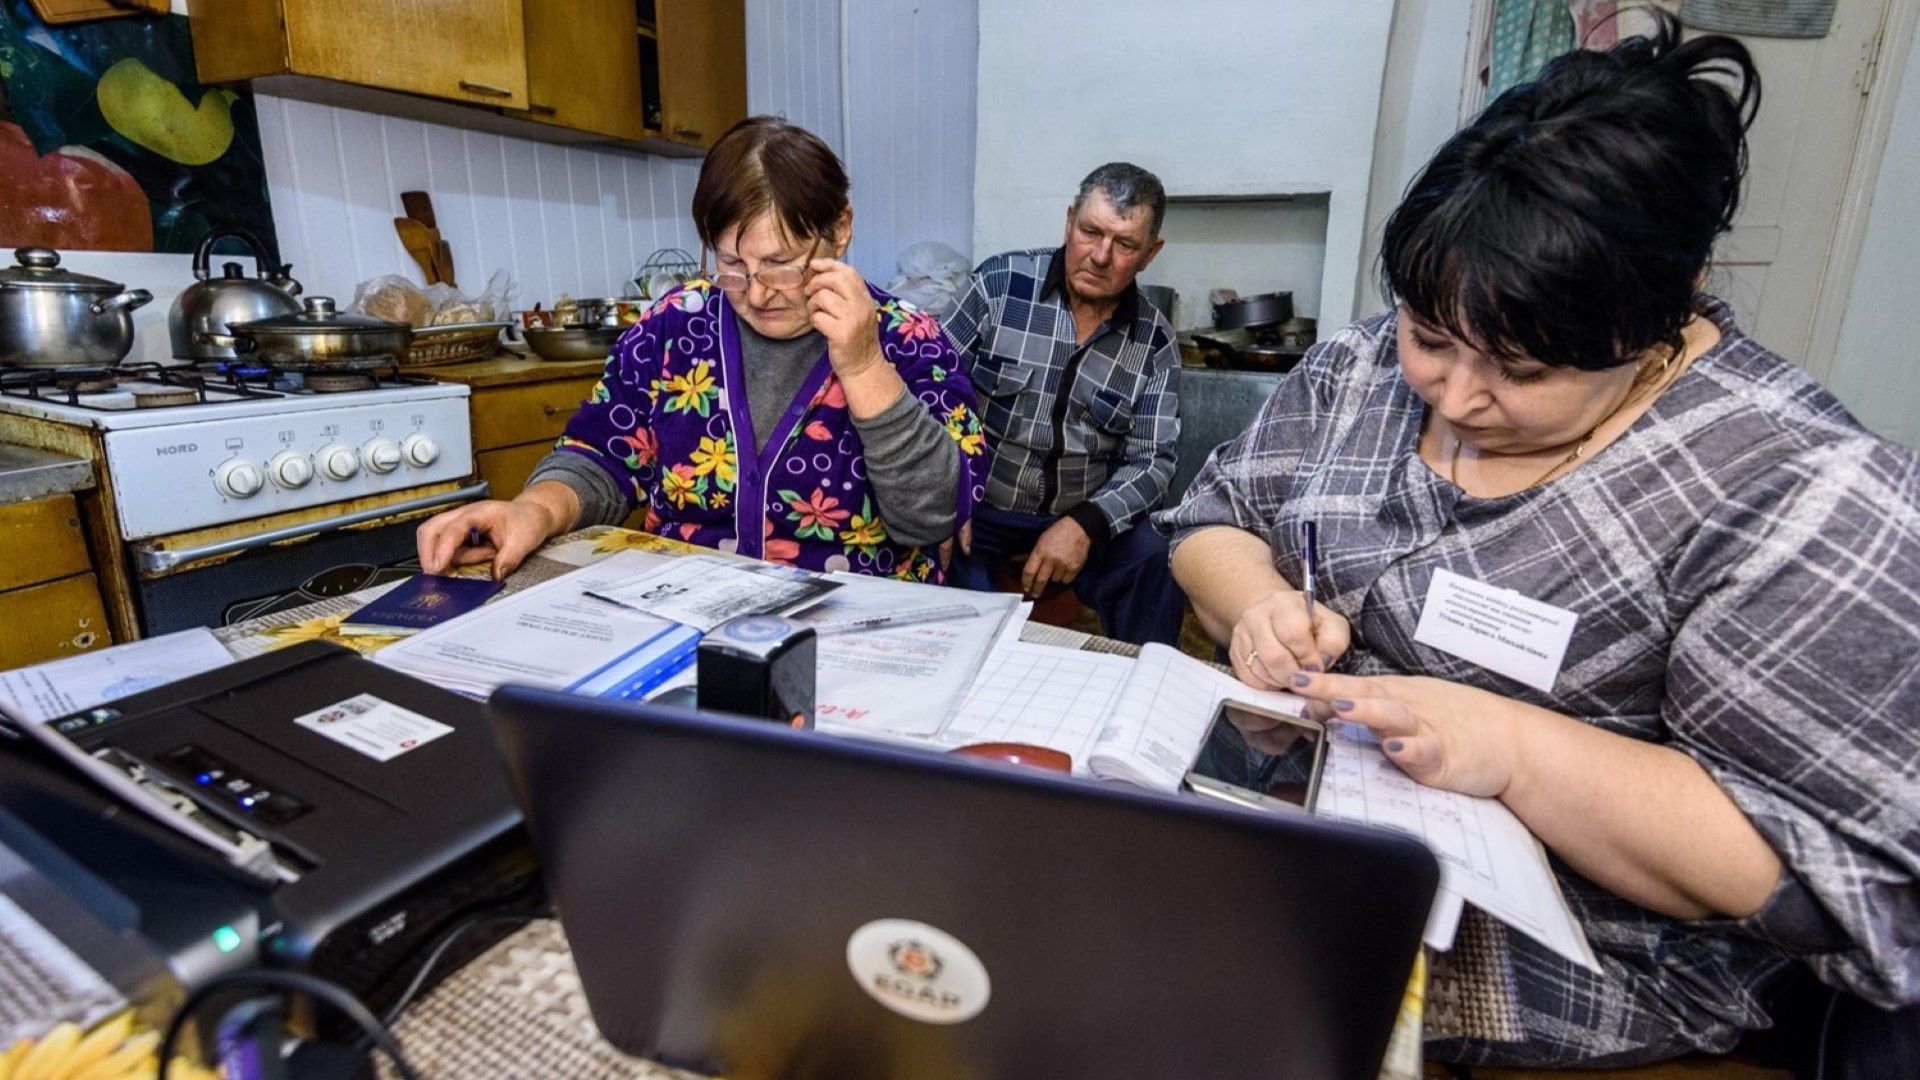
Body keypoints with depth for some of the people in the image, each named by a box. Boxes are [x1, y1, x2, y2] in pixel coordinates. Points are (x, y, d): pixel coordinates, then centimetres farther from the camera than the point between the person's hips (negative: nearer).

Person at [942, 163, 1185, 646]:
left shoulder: (1154, 340, 1)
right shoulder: (999, 284, -6)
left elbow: (1151, 460, -1)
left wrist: (1087, 524, -19)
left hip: (1083, 515, 2)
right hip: (976, 504, -1)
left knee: (1155, 569, -23)